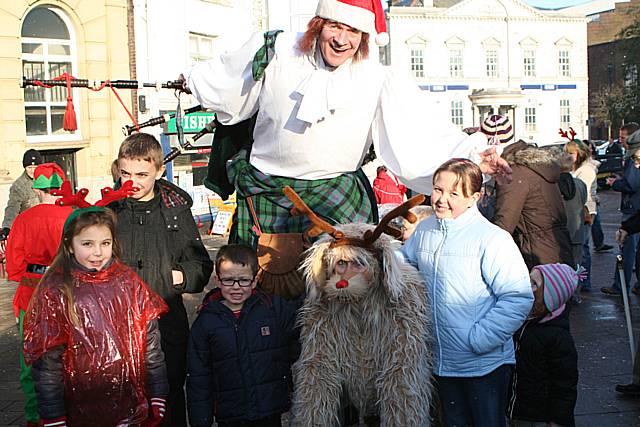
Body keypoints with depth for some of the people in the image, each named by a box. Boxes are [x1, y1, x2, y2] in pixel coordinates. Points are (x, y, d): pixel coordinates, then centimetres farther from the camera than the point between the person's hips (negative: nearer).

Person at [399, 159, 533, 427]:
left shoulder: (492, 239, -19)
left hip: (485, 364, -5)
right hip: (441, 362, 6)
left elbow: (519, 298, -22)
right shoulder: (424, 231, 1)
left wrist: (480, 339, -23)